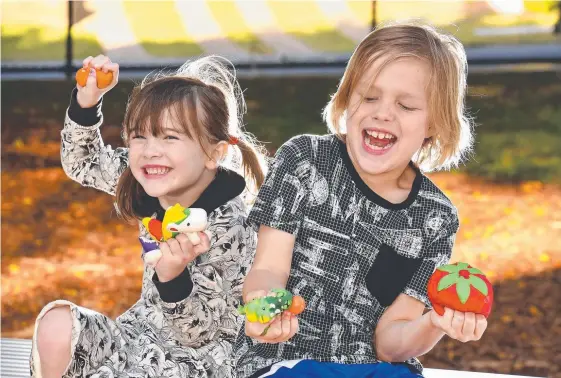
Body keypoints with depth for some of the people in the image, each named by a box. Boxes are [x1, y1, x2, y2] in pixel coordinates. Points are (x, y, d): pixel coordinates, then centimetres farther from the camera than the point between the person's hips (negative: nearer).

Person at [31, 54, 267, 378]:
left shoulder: (229, 230, -27)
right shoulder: (156, 187, -7)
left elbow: (197, 333, -22)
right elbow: (82, 163, 11)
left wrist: (172, 277, -41)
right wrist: (87, 99, -5)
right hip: (145, 330, 8)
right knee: (56, 324, -11)